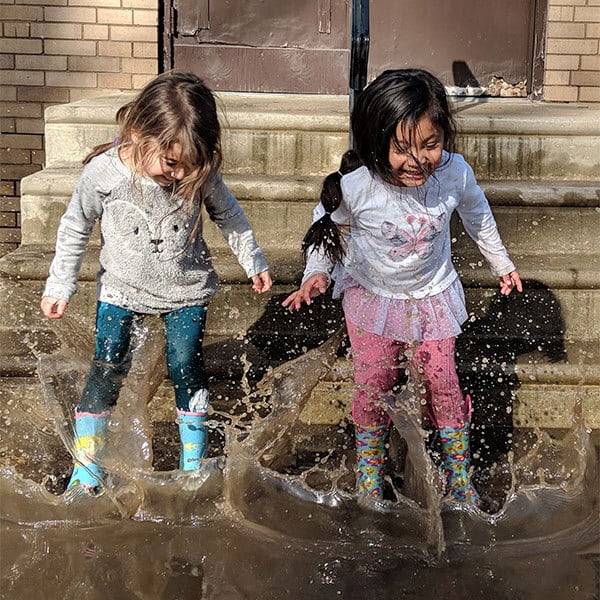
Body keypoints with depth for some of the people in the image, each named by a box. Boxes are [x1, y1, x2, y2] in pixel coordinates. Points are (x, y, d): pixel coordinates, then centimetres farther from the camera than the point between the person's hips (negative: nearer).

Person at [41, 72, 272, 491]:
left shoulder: (201, 175, -20)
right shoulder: (103, 173, -23)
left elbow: (229, 214, 0)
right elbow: (75, 229, -6)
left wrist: (253, 262, 8)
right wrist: (59, 286, 0)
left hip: (187, 287, 1)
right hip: (122, 287, 0)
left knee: (186, 366, 0)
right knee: (107, 368, -2)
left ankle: (194, 461, 19)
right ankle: (86, 465, 13)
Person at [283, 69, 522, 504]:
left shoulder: (455, 174, -25)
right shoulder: (354, 187, -31)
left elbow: (477, 215, 0)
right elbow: (327, 227, -7)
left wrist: (501, 263, 14)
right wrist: (317, 273, -21)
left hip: (432, 296, 1)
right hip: (371, 296, -1)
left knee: (442, 383, 8)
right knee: (373, 385, 6)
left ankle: (459, 475, 30)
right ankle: (369, 474, 30)